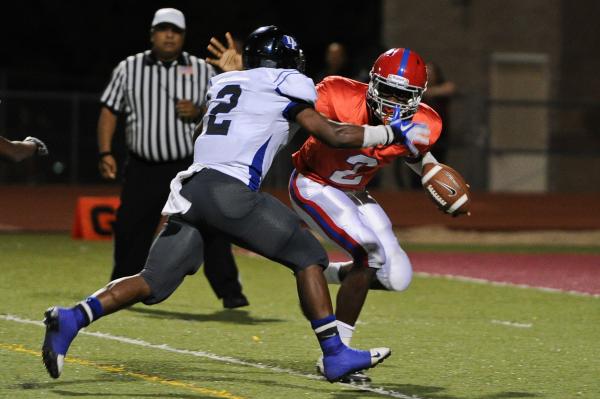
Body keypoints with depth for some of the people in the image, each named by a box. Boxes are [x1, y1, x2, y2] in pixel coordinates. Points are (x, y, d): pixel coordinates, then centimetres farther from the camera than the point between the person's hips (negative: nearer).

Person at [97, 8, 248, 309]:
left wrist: (200, 113, -15)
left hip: (190, 167, -1)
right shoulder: (128, 68, 6)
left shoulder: (202, 71, 4)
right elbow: (109, 110, 7)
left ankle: (230, 292, -8)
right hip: (143, 169, 1)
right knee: (129, 231, 4)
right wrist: (105, 153, -3)